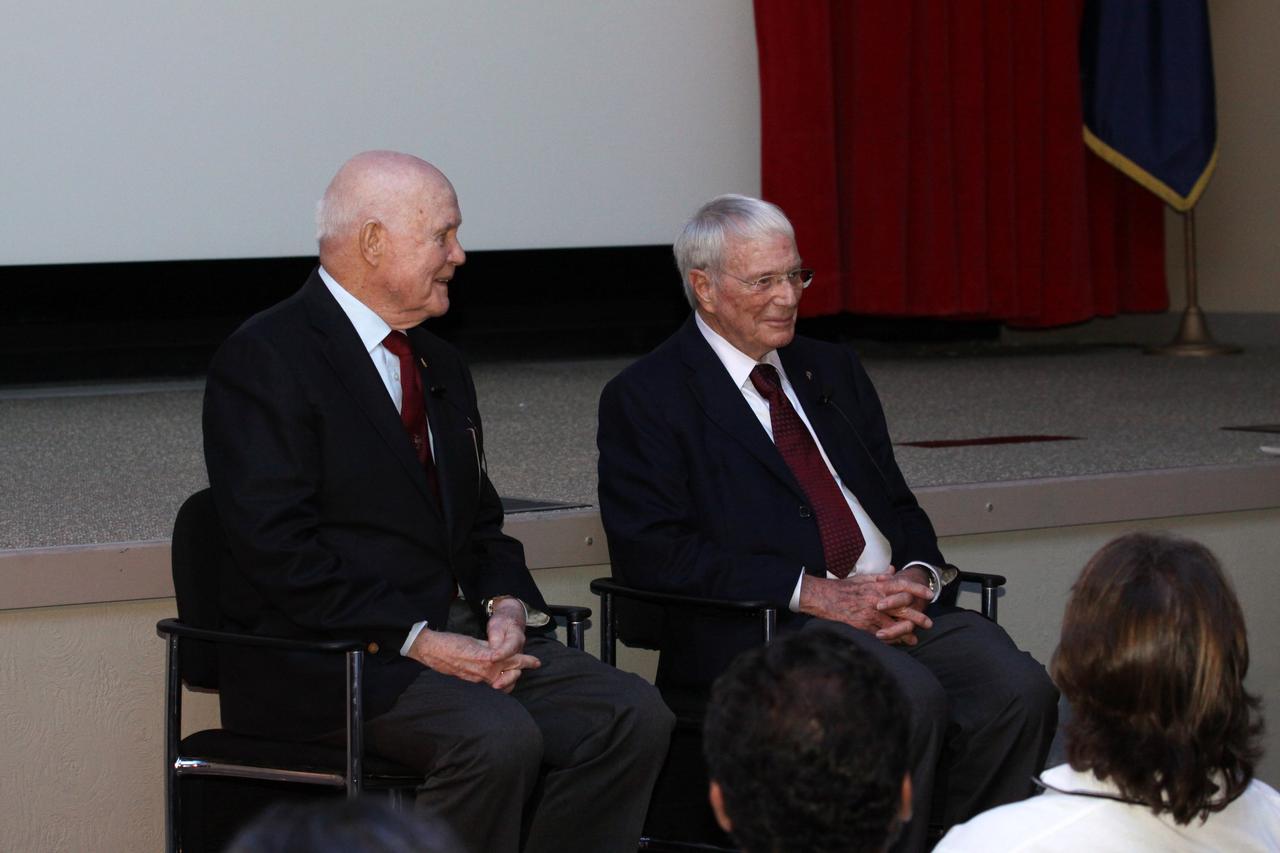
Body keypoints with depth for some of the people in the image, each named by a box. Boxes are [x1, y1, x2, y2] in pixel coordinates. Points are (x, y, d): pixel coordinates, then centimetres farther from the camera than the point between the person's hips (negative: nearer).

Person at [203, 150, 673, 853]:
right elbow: (280, 551, -17)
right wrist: (416, 639, -21)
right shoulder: (264, 360, -8)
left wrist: (506, 606, -1)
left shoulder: (439, 365, 20)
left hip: (450, 632, 8)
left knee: (632, 714, -13)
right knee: (498, 737, -32)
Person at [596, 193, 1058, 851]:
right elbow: (654, 551, -9)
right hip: (758, 626, -6)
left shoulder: (832, 370, 23)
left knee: (1019, 691, -22)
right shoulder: (646, 397, 3)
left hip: (896, 606, 6)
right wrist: (815, 594, -15)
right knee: (911, 698, -33)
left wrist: (916, 576, -2)